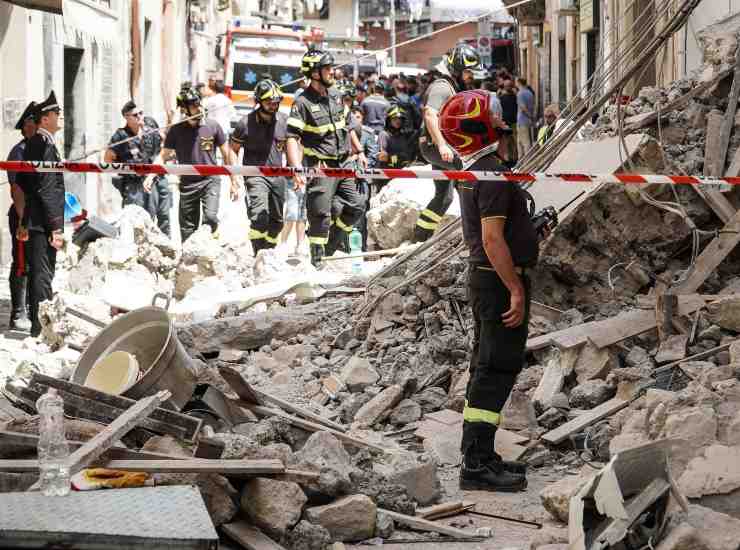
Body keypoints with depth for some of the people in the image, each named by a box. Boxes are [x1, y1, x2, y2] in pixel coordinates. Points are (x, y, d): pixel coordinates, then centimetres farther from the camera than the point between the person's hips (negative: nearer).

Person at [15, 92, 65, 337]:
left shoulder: (33, 143, 14)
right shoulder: (45, 145, -16)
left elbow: (22, 184, 18)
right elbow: (46, 190, -21)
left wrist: (24, 222, 20)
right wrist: (56, 227, -21)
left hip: (34, 221, 10)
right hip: (43, 223, -10)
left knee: (37, 272, 15)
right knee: (43, 274, -6)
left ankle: (37, 323, 22)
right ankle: (41, 326, -4)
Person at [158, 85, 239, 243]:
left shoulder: (213, 126, -1)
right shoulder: (176, 131, -1)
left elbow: (226, 154, 7)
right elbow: (163, 156, 1)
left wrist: (234, 182, 8)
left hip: (210, 181, -1)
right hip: (187, 184, 1)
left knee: (210, 217, -24)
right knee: (187, 232, 5)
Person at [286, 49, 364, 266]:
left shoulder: (336, 95, 9)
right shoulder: (303, 103, -13)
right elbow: (292, 137, -18)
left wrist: (358, 152, 23)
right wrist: (297, 169, -29)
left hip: (343, 163, 7)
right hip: (320, 166, -7)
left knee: (355, 207, 9)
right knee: (321, 215, -6)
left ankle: (329, 246, 25)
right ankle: (317, 261, 6)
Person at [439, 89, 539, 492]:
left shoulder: (471, 172, 13)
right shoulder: (492, 173, -19)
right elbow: (493, 238, -24)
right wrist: (516, 290, -22)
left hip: (483, 277, 10)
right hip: (501, 280, -10)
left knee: (487, 368, 14)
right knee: (497, 370, -9)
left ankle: (478, 456, 20)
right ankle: (477, 466, -9)